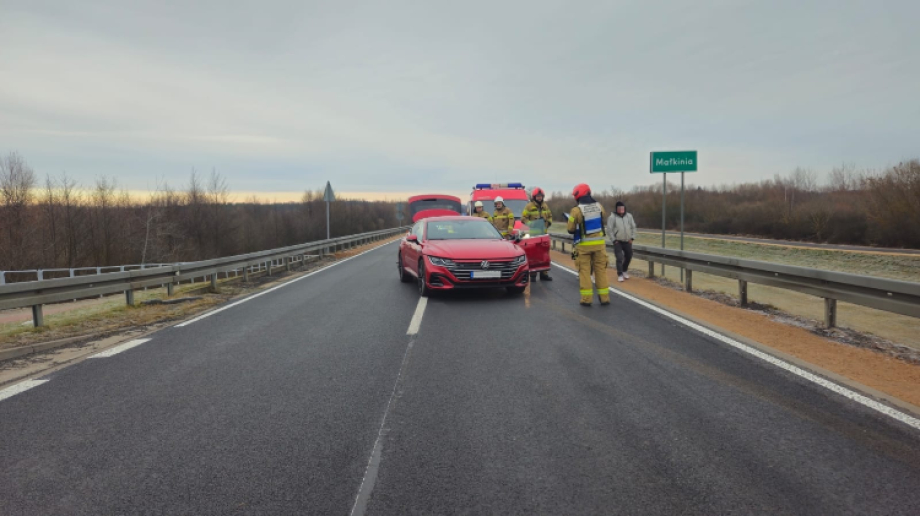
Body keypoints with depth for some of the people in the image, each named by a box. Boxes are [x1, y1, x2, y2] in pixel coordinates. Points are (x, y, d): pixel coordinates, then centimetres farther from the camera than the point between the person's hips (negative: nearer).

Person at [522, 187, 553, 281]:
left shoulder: (545, 206, 14)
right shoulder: (529, 207, -2)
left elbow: (550, 216, 25)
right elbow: (523, 218, -3)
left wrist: (548, 222, 5)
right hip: (533, 233, -5)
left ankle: (544, 274, 11)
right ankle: (532, 274, 1)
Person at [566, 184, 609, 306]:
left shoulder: (576, 210, -13)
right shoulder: (599, 206, -1)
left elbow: (571, 230, -8)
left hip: (584, 245, -3)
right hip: (599, 244, 3)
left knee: (585, 271, 6)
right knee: (601, 270, 10)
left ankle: (586, 298, 5)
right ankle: (604, 297, 13)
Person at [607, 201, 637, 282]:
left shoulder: (629, 216, 3)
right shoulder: (612, 217, -9)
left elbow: (633, 227, 9)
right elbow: (609, 230, -9)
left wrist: (632, 238, 2)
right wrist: (614, 240, -12)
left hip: (627, 241, 5)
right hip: (618, 242, -4)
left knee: (628, 257, 13)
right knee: (619, 258, -12)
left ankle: (625, 271, 36)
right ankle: (620, 275, -3)